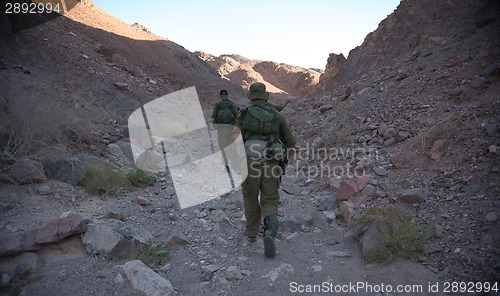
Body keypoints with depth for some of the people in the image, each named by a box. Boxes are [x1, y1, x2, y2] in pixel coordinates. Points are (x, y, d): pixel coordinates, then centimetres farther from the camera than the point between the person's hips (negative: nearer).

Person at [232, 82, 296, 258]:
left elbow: (237, 139, -13)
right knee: (269, 203, 9)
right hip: (271, 167, 0)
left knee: (251, 199, 22)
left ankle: (252, 233, 36)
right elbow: (291, 145, 10)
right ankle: (269, 235, -16)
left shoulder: (243, 116, 3)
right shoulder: (277, 117, 5)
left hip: (250, 165, 0)